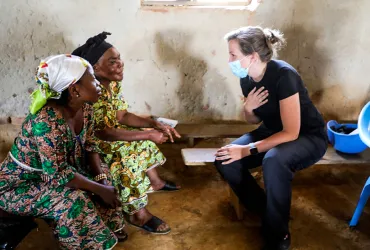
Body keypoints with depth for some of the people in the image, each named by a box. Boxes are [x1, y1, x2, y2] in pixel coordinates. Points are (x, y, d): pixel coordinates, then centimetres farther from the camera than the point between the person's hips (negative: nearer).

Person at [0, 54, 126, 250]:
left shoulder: (84, 107, -9)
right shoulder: (48, 120, -35)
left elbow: (89, 147, 1)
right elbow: (58, 174, -33)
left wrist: (102, 176, -13)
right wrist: (100, 189, -26)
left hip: (52, 174, 8)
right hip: (19, 186, -8)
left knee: (103, 183, -3)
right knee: (73, 199, -27)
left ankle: (108, 231, 18)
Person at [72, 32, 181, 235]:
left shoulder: (113, 83, -4)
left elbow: (122, 116, 1)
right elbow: (104, 133, -33)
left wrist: (156, 125, -12)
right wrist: (149, 134, -30)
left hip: (107, 135, 10)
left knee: (144, 138, 12)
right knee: (128, 159, -29)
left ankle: (154, 181, 27)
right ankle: (137, 214, -12)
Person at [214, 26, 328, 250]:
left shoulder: (283, 75, -28)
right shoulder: (247, 78, -6)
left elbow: (291, 132, -29)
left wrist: (247, 150, -30)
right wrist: (248, 109, -16)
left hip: (308, 137, -7)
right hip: (273, 132, 7)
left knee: (274, 161, -39)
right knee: (225, 160, -15)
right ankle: (266, 211, 3)